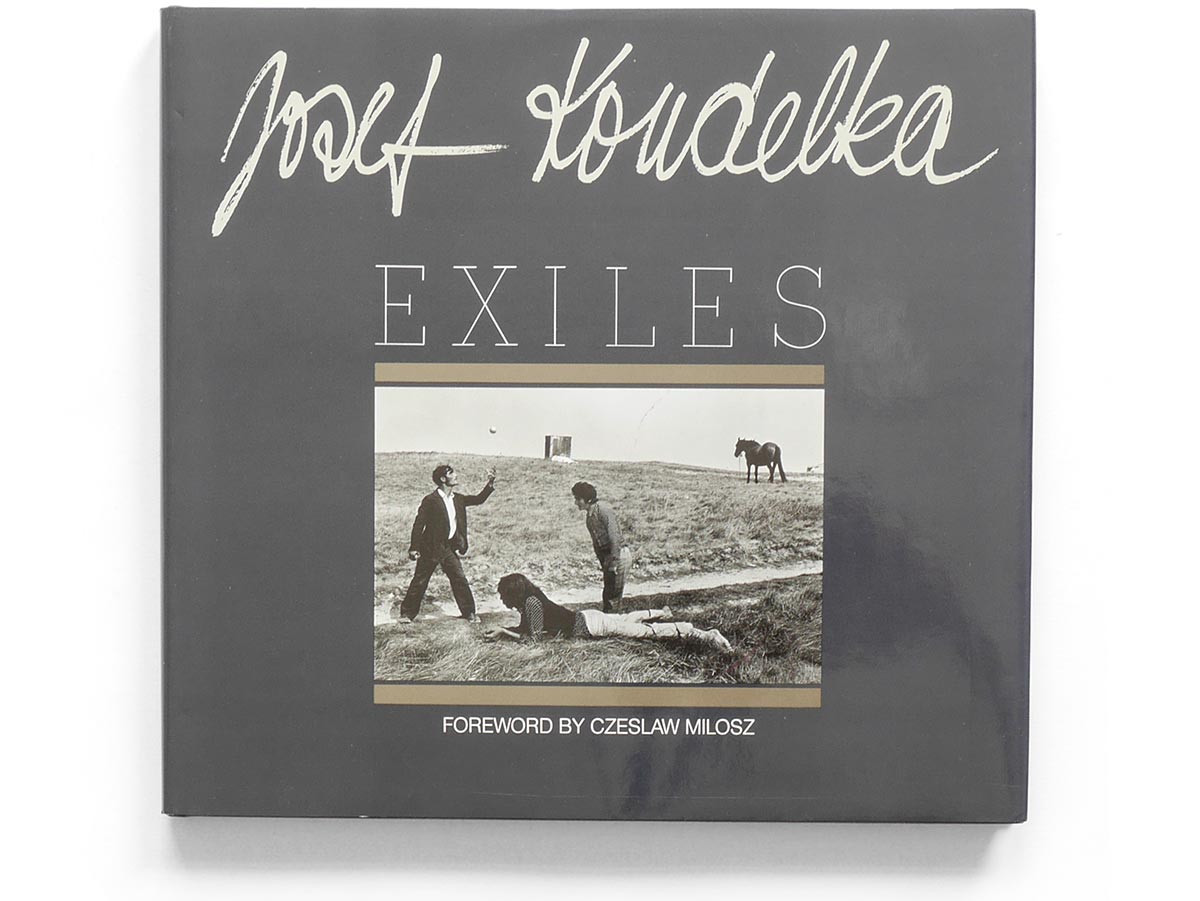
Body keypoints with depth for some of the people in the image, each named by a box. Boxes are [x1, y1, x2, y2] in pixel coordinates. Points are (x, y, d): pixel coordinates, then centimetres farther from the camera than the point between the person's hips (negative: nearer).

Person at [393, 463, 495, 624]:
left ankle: (469, 612, 13)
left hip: (449, 546, 6)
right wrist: (414, 548, -18)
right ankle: (407, 613, 15)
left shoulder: (457, 499, 6)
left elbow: (478, 500, 13)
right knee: (420, 581, 3)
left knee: (459, 579, 4)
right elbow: (419, 524, -15)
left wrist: (490, 484, -1)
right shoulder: (430, 500, -15)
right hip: (431, 547, -6)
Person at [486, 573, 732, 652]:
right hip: (585, 617, 8)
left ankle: (707, 635, -14)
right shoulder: (528, 599, 7)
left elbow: (533, 637, -21)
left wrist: (504, 632, -13)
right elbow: (525, 627, 20)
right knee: (625, 618, 34)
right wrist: (502, 630, 9)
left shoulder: (531, 602, -20)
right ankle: (661, 612, 58)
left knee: (648, 631, -11)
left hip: (588, 624, -8)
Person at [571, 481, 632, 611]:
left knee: (614, 594, -6)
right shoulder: (590, 513, 10)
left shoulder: (602, 509, -18)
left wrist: (614, 560, -24)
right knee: (608, 595, 13)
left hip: (619, 555, -9)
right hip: (606, 556, 9)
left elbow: (614, 535, -22)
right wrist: (603, 562, 17)